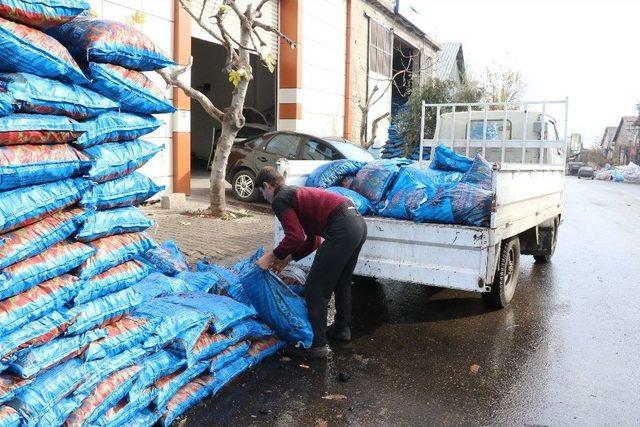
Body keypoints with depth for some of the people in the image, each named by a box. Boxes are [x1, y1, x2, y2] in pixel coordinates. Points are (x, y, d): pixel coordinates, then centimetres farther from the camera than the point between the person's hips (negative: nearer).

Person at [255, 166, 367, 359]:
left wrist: (273, 256, 4)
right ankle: (342, 328, 42)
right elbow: (313, 240, 30)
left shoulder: (280, 200, 1)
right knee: (341, 281, 26)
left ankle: (317, 345, 9)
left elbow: (295, 238, -10)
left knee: (315, 288, 1)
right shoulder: (297, 193, 29)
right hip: (359, 222, 10)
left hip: (342, 229, -10)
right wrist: (288, 258, 32)